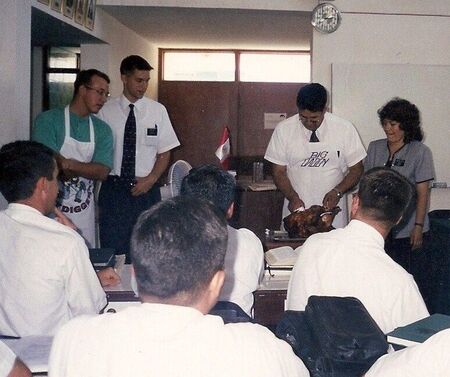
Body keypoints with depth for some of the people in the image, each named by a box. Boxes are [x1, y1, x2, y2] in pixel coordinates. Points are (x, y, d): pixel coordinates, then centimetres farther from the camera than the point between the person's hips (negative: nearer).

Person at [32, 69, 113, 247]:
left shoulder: (103, 130, 6)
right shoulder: (47, 120, -5)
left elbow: (102, 172, -5)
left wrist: (68, 164, -19)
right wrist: (86, 169, -8)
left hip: (84, 213, 4)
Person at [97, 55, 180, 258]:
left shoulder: (158, 111, 3)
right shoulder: (106, 111, 0)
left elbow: (164, 153, 4)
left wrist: (150, 180, -8)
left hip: (147, 188, 1)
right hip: (113, 188, -1)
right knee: (113, 247, 3)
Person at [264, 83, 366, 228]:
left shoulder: (345, 129, -5)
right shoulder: (283, 130, -4)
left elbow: (356, 169, 1)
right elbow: (279, 171, 0)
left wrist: (337, 192, -14)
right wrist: (293, 197, -15)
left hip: (332, 211, 0)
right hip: (295, 211, 0)